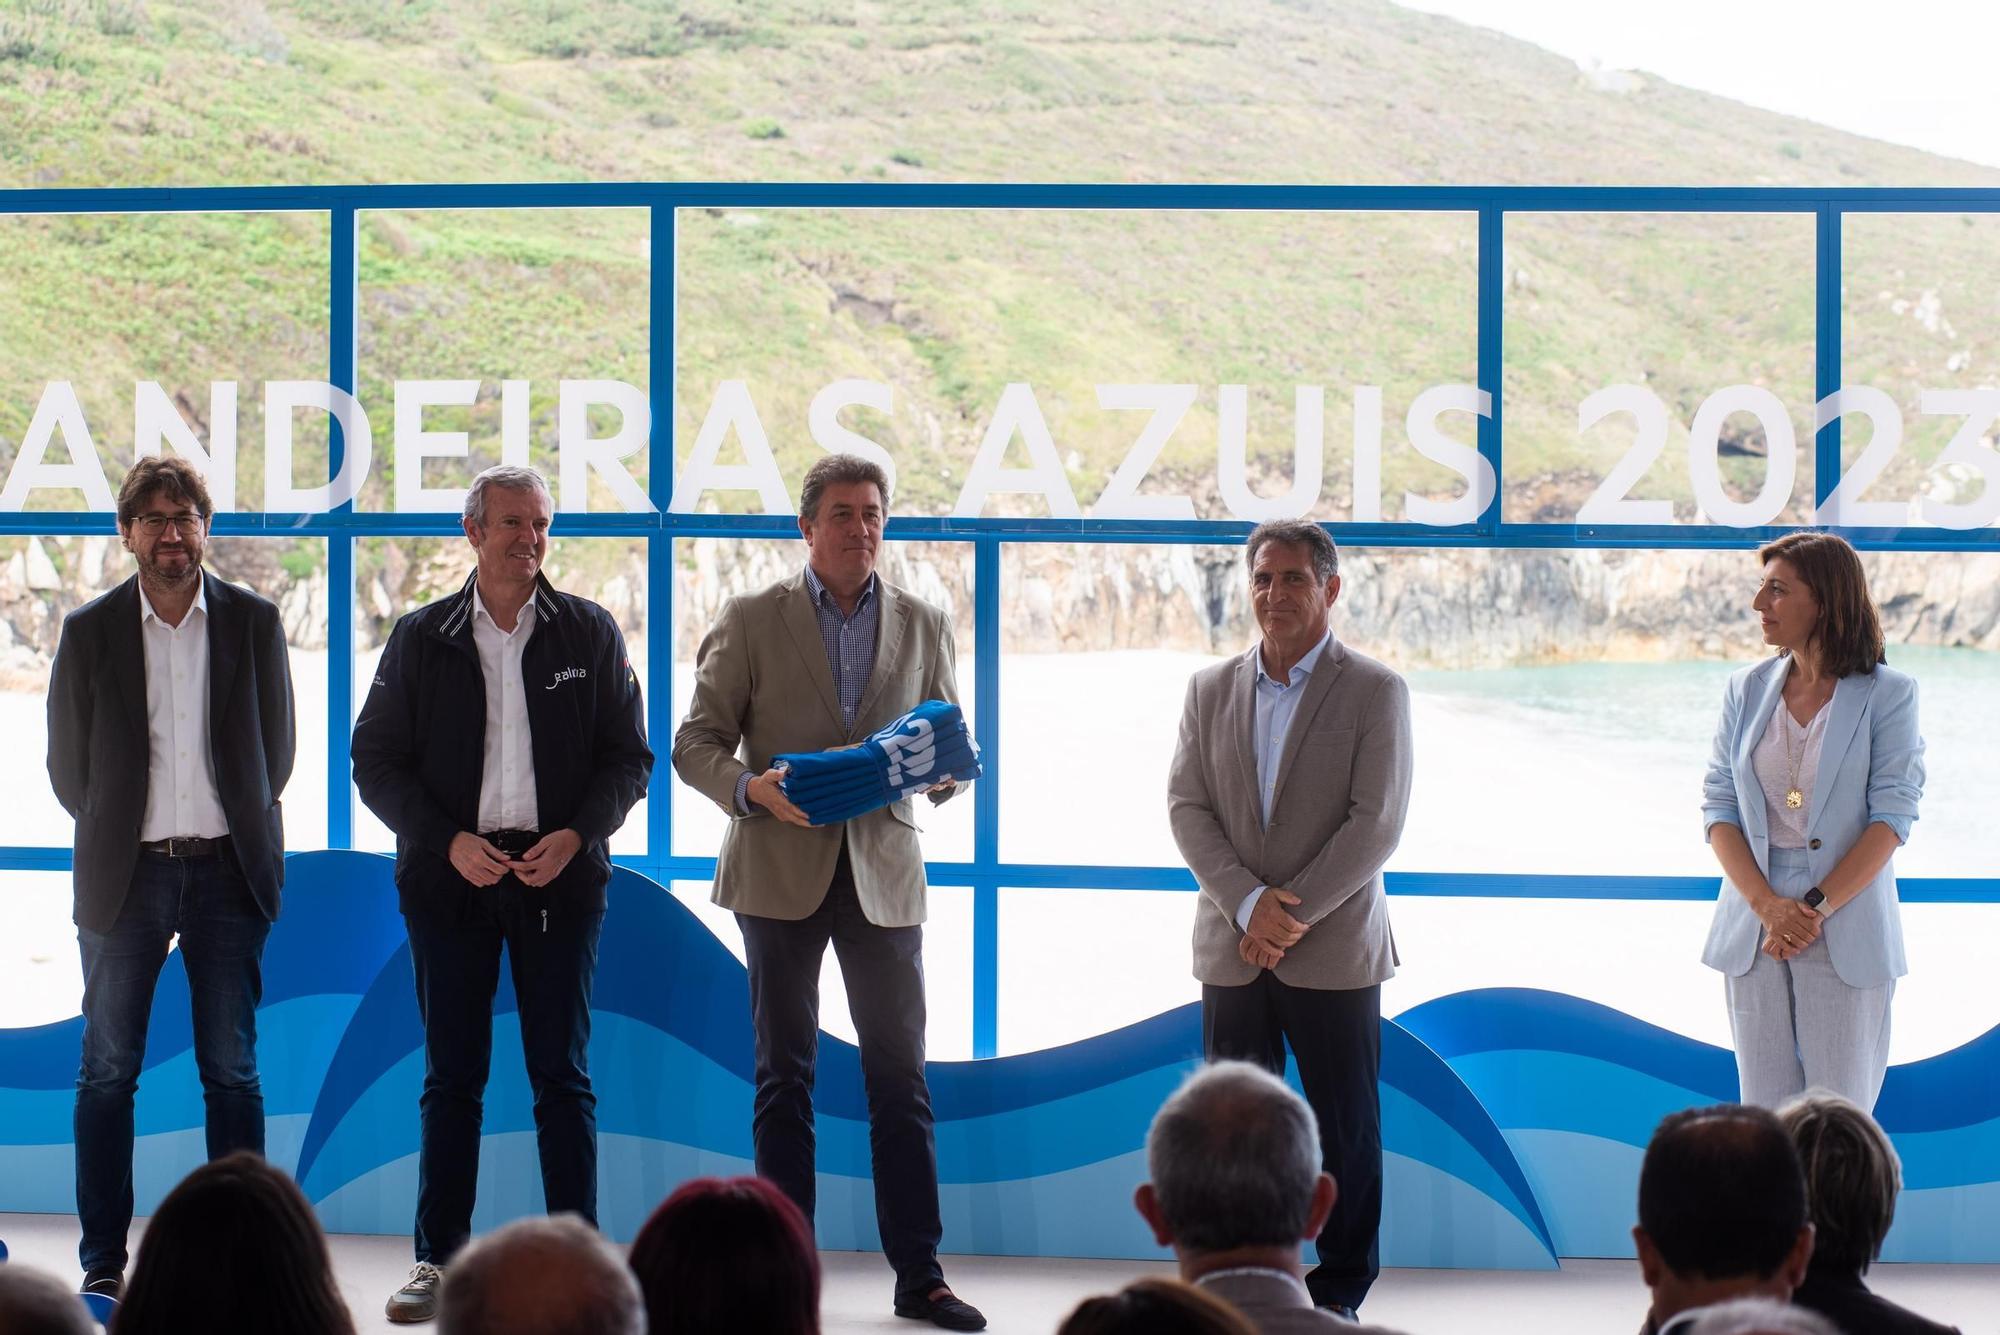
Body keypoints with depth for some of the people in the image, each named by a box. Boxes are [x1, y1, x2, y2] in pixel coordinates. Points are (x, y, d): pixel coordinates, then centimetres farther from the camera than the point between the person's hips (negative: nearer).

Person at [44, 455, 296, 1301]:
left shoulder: (253, 624, 3)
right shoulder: (90, 631, 1)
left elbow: (275, 750, 9)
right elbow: (67, 764, 6)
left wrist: (240, 833, 6)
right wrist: (114, 840, 6)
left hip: (227, 871, 0)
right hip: (126, 874, 0)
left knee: (233, 1071, 3)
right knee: (107, 1072, 2)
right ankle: (103, 1262, 8)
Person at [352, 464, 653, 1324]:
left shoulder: (589, 634, 6)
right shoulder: (421, 639, 5)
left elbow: (628, 758, 6)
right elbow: (377, 762, 4)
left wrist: (575, 835, -10)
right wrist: (450, 841, -10)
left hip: (560, 872, 0)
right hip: (451, 873, 0)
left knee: (562, 1075, 1)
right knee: (452, 1076, 4)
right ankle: (440, 1259, 10)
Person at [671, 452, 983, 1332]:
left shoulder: (922, 626, 10)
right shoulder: (750, 622, 3)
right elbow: (695, 742, 1)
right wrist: (753, 788, -18)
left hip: (884, 871, 2)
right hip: (781, 871, -1)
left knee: (900, 1076, 1)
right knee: (785, 1075, 4)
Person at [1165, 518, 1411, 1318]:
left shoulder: (1374, 692, -2)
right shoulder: (1210, 690, 10)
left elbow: (1376, 824, -9)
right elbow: (1187, 807, 2)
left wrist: (1290, 913, -15)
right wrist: (1249, 904, -12)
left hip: (1335, 952, -3)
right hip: (1231, 950, 3)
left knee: (1345, 1131, 3)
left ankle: (1339, 1290, 13)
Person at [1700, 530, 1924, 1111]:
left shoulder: (1887, 695, -2)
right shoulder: (1747, 690, 9)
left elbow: (1892, 816, -8)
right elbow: (1718, 806, 4)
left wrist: (1816, 908, -16)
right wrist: (1767, 905, -11)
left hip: (1847, 932, -3)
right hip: (1754, 928, 4)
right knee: (1762, 1120, 4)